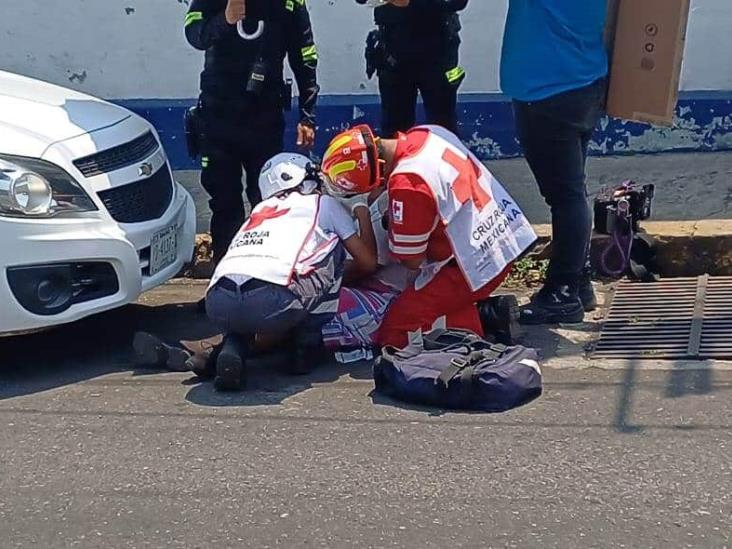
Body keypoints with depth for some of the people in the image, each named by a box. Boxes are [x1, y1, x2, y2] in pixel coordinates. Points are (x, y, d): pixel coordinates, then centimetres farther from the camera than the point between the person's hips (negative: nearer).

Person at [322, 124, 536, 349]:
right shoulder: (425, 133, -1)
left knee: (394, 333, -6)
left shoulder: (406, 184, -25)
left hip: (472, 269, -9)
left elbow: (412, 261, -13)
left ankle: (480, 323, -8)